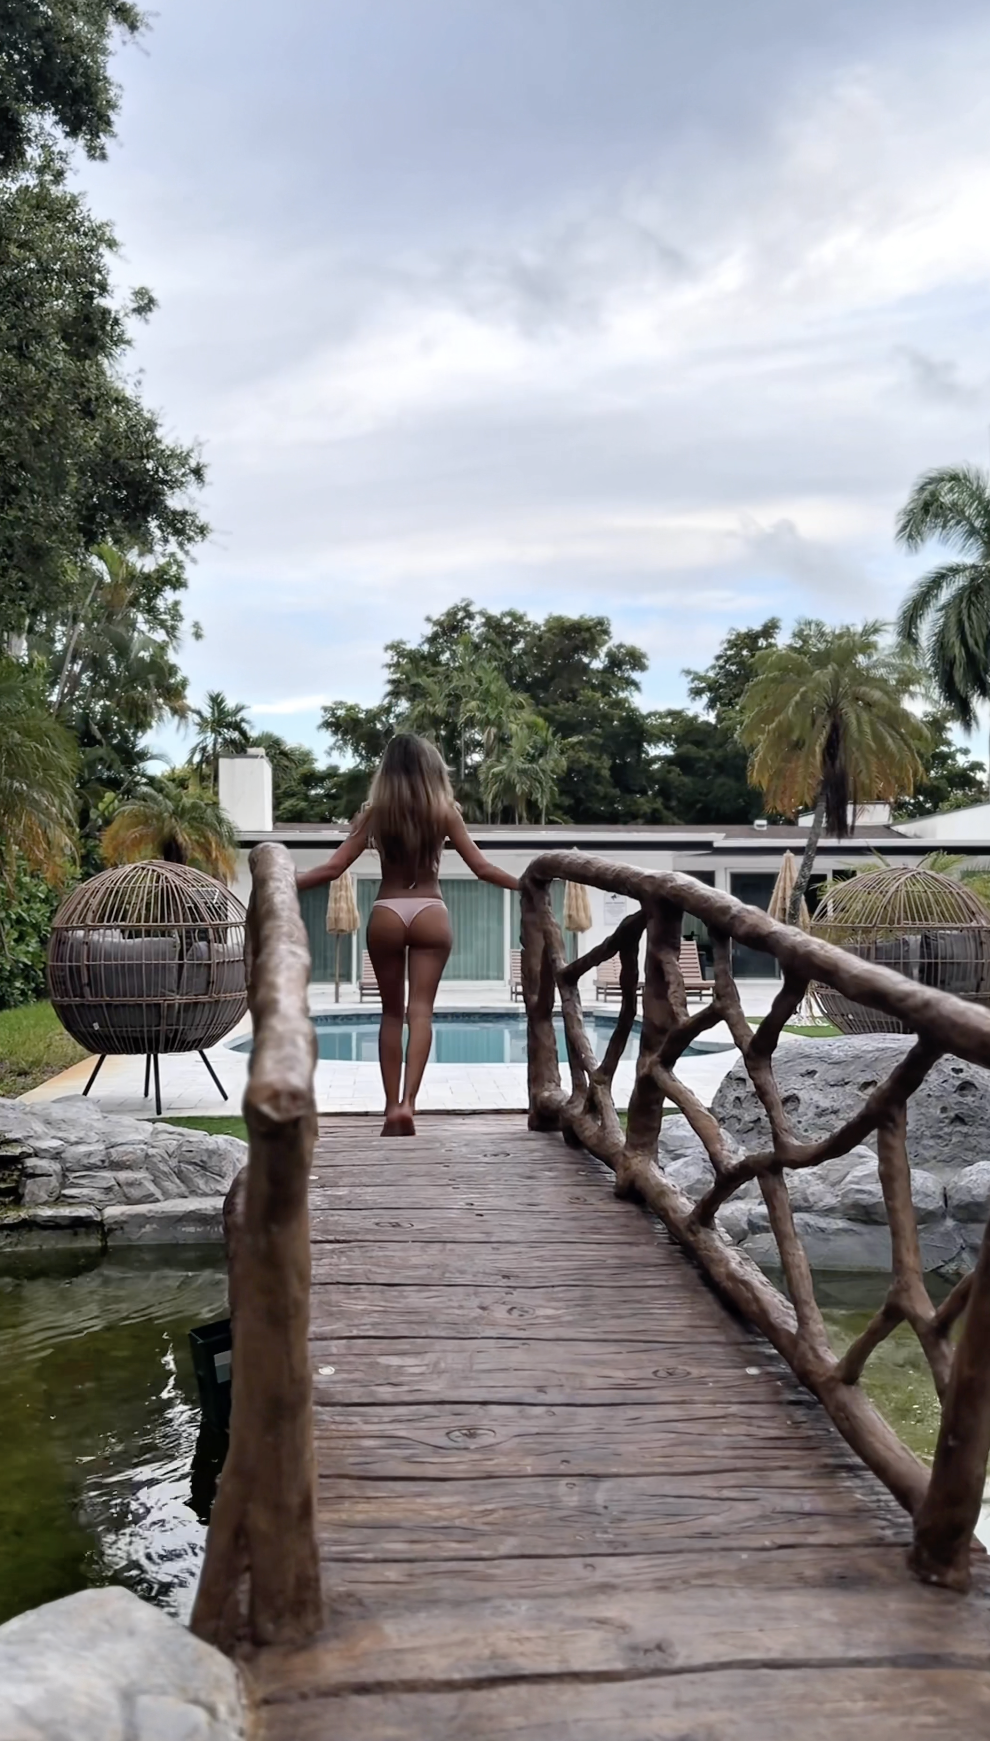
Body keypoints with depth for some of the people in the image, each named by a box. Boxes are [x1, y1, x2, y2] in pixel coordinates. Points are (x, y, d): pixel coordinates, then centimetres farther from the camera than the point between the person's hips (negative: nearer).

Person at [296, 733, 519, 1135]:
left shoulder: (376, 811, 1)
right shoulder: (444, 811, 1)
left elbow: (333, 868, -2)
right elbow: (482, 868, 0)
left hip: (386, 914, 1)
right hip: (430, 914, -1)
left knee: (391, 1012, 12)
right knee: (420, 1011, -2)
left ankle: (392, 1105, 13)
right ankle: (407, 1101, -16)